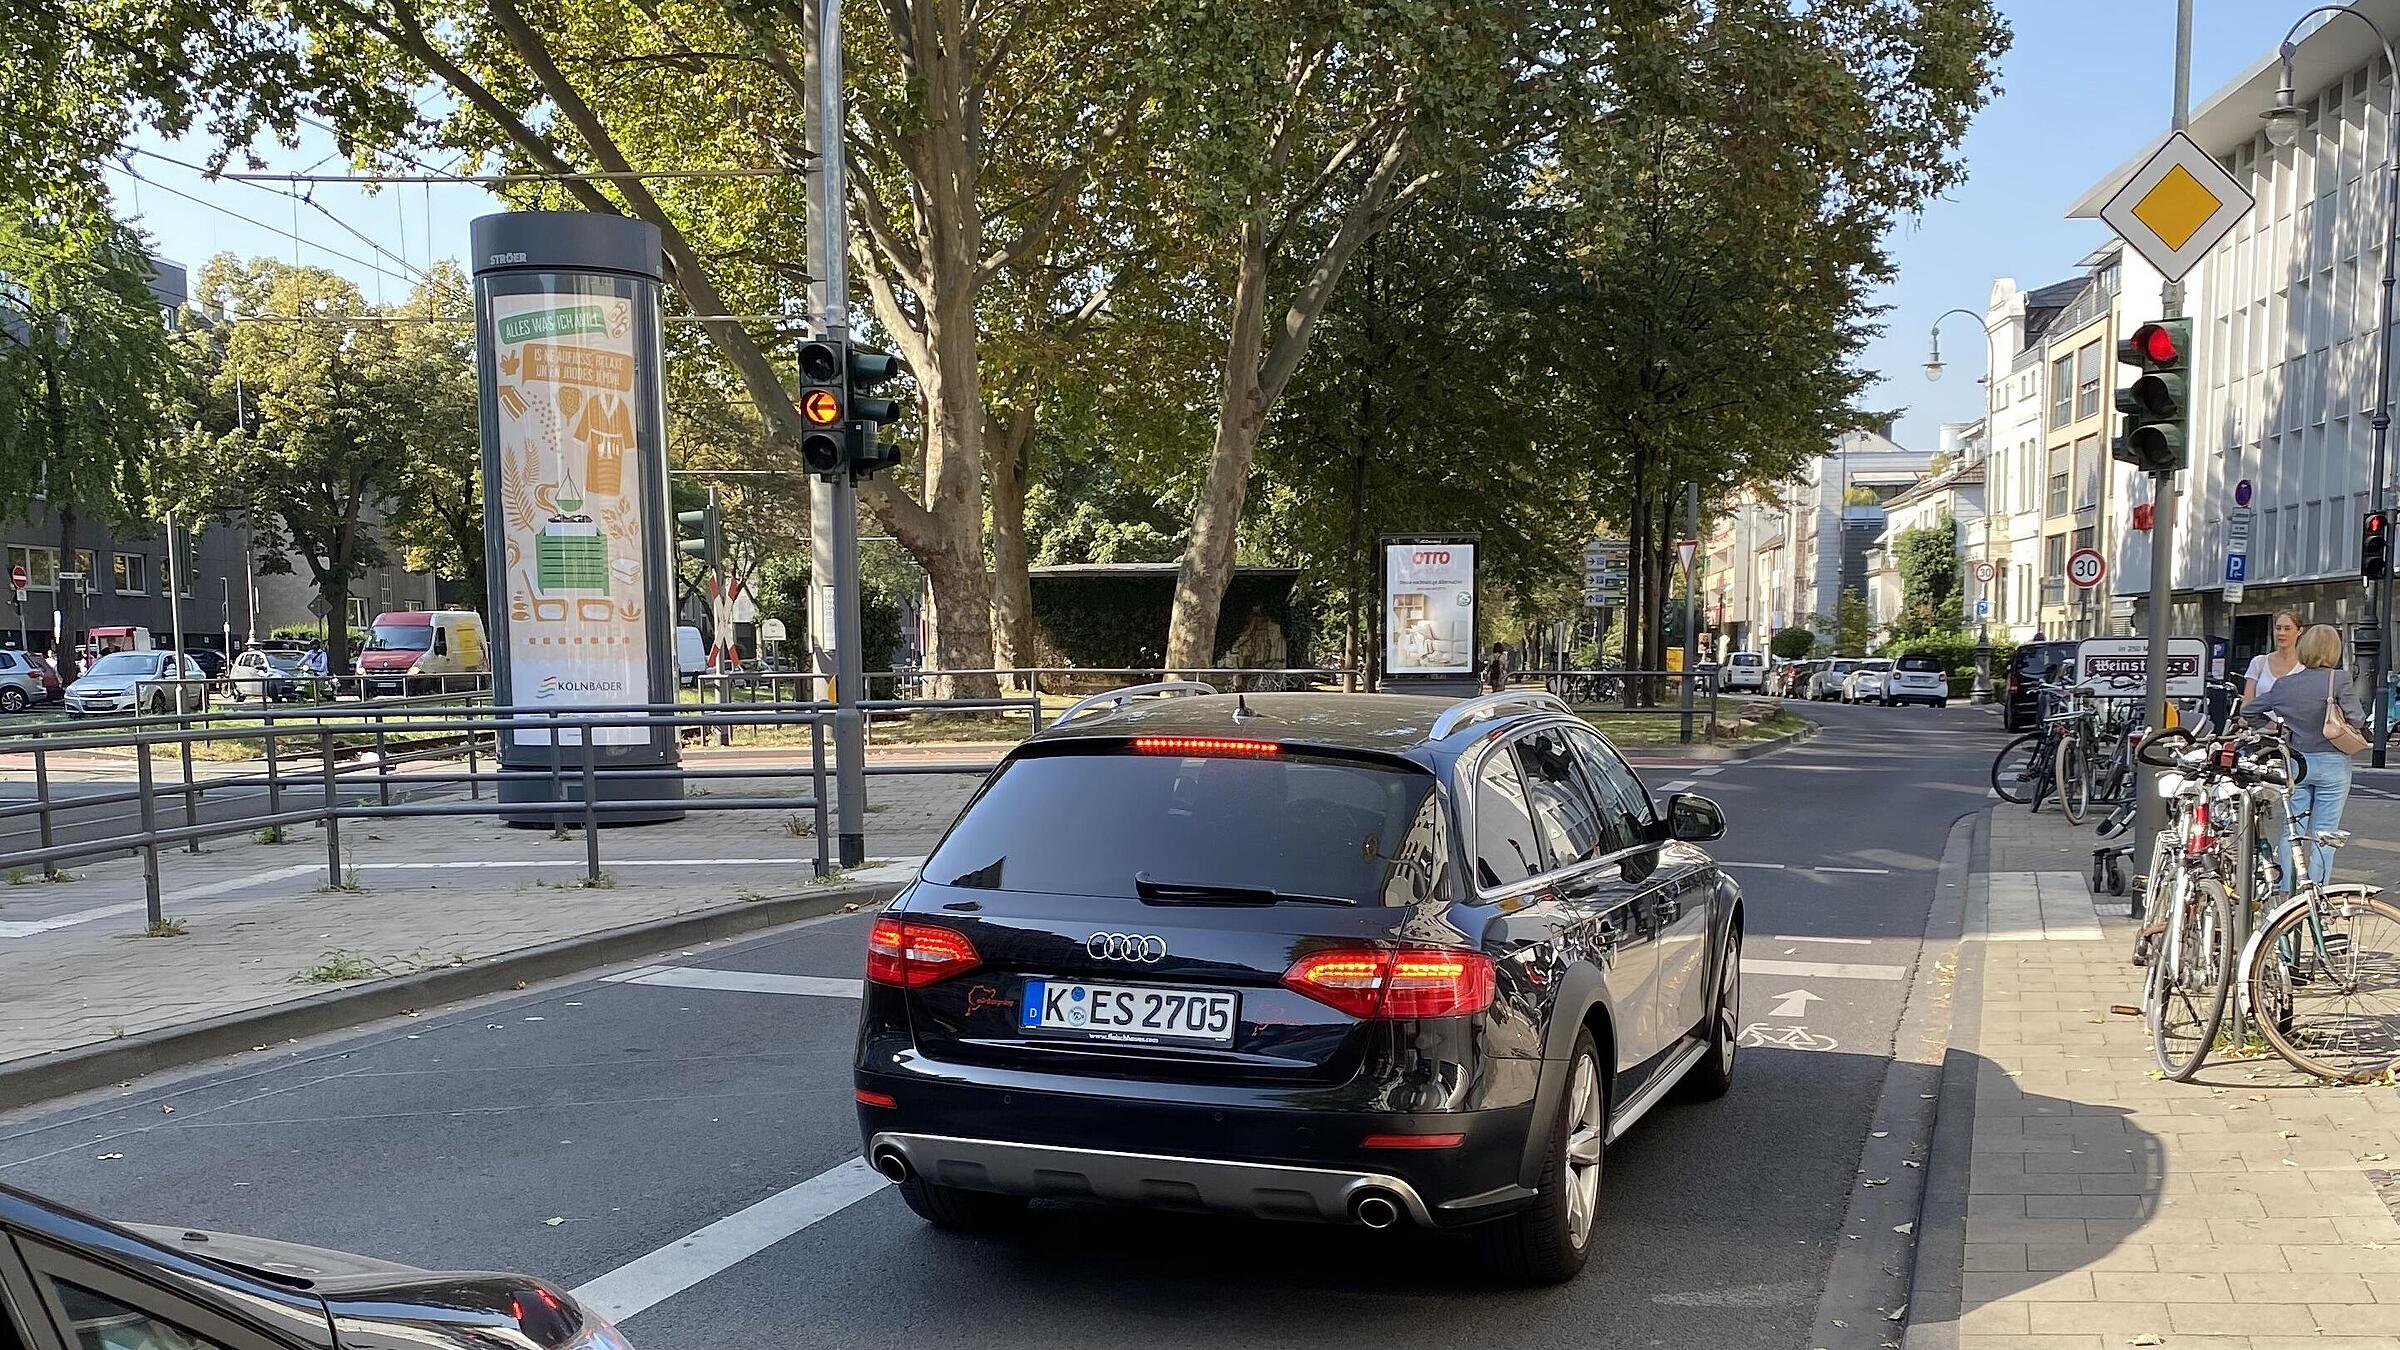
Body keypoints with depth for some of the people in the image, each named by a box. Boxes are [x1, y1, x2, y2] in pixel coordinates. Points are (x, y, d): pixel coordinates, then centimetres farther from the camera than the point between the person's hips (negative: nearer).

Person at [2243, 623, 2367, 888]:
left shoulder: (2284, 683, 2)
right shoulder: (2338, 680, -11)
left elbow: (2248, 711, 8)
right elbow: (2356, 720, -16)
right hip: (2332, 763, -3)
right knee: (2323, 834, 3)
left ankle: (2286, 894, 11)